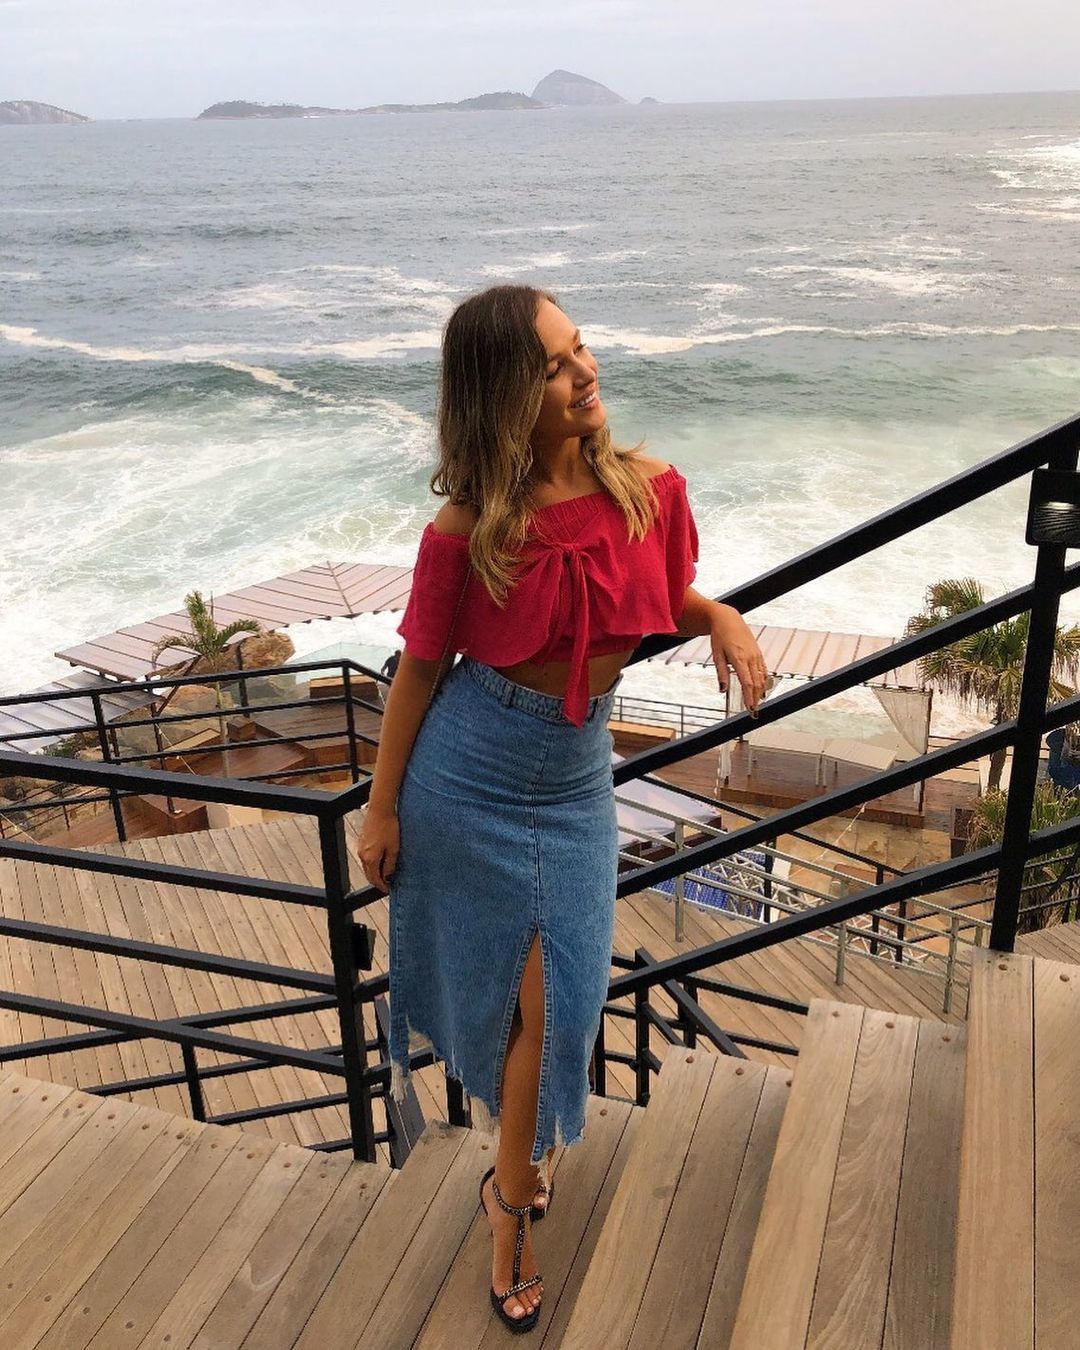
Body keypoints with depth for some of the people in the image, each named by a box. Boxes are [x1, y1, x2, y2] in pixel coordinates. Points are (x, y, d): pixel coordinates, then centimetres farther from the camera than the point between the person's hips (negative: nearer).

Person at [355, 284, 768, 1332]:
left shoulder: (645, 489, -7)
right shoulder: (468, 531, -17)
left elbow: (663, 599, 11)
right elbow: (420, 666, -7)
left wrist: (721, 616, -12)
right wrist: (381, 806, -1)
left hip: (576, 774, 3)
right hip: (469, 767, -3)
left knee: (553, 998, 9)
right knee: (492, 986, 14)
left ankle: (512, 1194, 36)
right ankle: (520, 1162, 44)